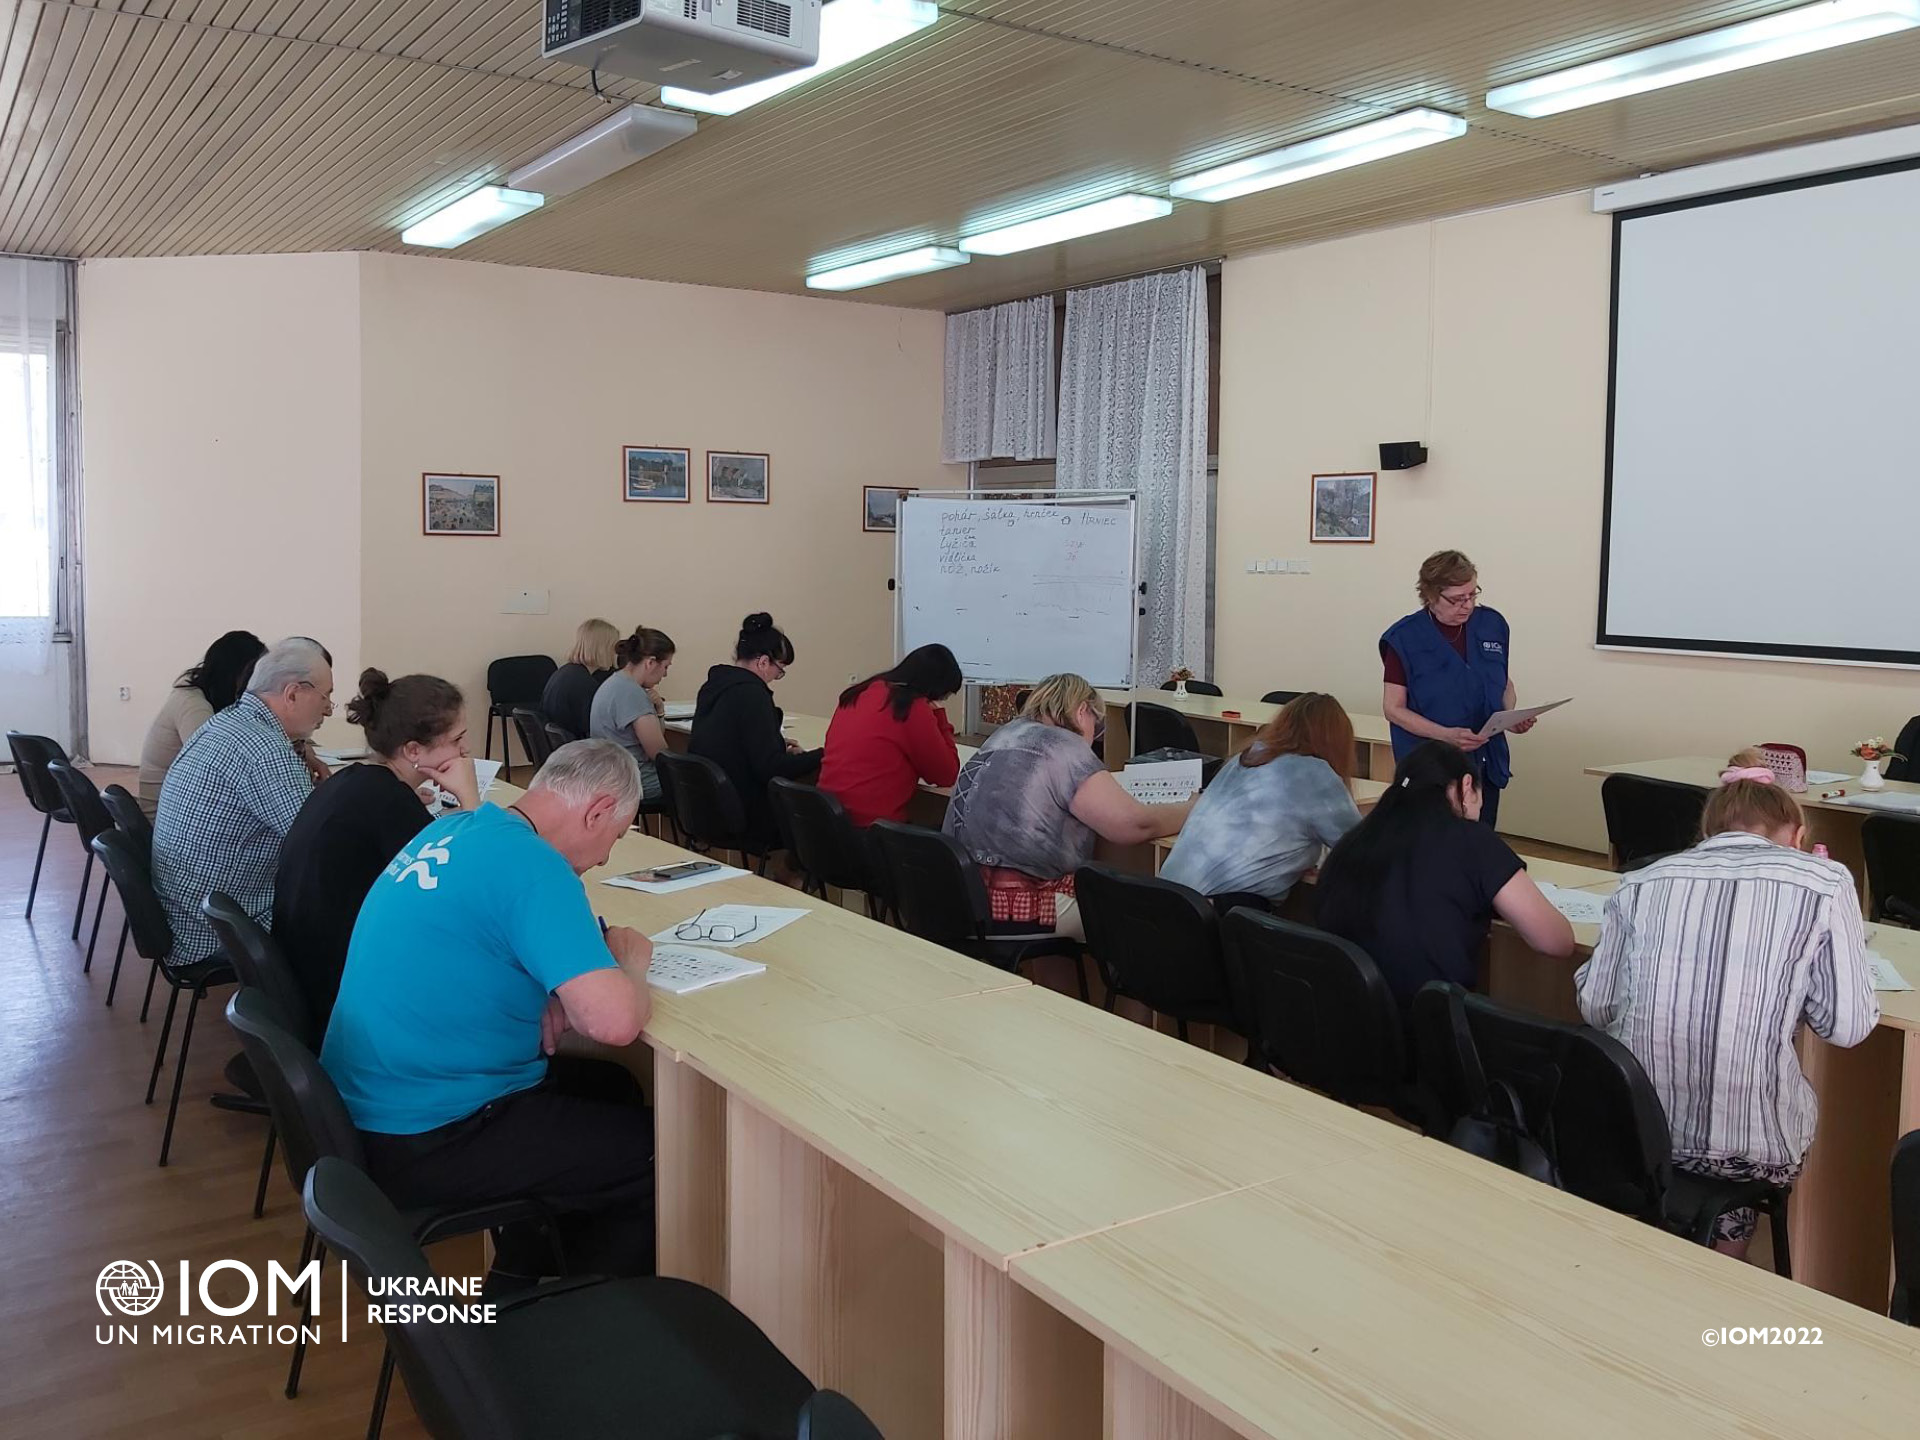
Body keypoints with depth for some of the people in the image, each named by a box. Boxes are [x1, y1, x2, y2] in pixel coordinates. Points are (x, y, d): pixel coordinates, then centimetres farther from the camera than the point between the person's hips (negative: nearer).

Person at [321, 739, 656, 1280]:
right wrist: (630, 957, -7)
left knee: (611, 1089, 24)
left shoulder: (455, 827, 4)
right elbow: (614, 1022, -30)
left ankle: (520, 1281, 32)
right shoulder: (533, 866, -23)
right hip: (419, 1144, -9)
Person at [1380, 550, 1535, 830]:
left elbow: (1504, 683, 17)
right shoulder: (1405, 638, -9)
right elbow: (1393, 708, -9)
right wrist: (1447, 735, -21)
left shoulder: (1492, 625, 4)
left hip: (1486, 766, 4)